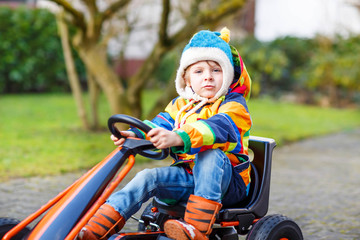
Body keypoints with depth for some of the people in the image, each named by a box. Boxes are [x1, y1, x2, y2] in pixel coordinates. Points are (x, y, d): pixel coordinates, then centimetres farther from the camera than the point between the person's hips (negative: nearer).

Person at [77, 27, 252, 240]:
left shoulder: (234, 105, -8)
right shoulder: (179, 105, 13)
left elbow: (218, 127, -29)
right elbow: (159, 126, 2)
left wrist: (177, 138, -48)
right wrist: (134, 135, -23)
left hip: (225, 180, -5)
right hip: (188, 177, 5)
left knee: (211, 155, -33)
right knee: (148, 178, -16)